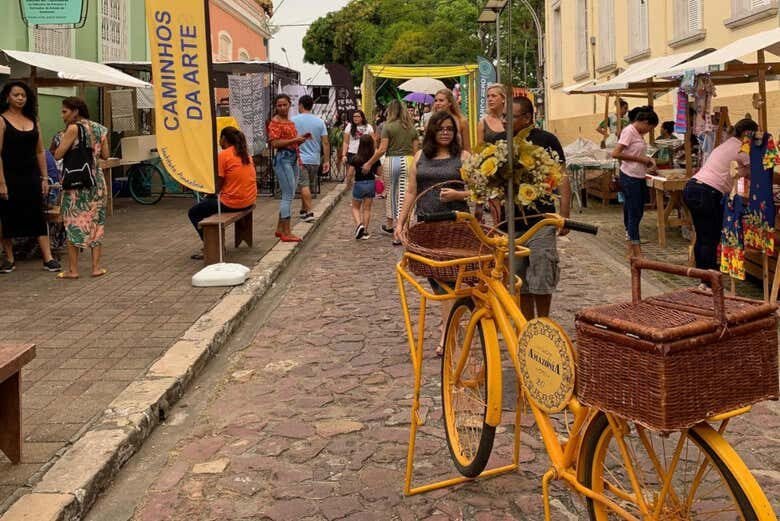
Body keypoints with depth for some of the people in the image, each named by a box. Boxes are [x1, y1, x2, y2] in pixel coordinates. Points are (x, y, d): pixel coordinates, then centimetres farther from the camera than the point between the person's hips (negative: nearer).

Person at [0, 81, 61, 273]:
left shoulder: (32, 120, 9)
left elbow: (40, 152, 12)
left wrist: (44, 178, 7)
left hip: (31, 176, 4)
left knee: (38, 217, 1)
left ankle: (48, 258, 1)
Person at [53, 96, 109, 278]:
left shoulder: (73, 128, -11)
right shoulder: (100, 129, 6)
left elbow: (58, 155, -13)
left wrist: (63, 140, 2)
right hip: (96, 180, 5)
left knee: (74, 223, 3)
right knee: (96, 223, 11)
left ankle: (73, 269, 5)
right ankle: (96, 267, 11)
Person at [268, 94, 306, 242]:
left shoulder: (291, 122, 18)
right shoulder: (275, 122, -7)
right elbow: (274, 143, -18)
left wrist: (302, 139, 8)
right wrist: (294, 139, -19)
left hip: (293, 159, 9)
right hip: (283, 159, -9)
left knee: (288, 195, 13)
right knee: (289, 195, -11)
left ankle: (280, 228, 21)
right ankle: (286, 233, -9)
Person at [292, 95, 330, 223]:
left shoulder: (294, 121, -6)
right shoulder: (320, 122, 3)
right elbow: (325, 143, 1)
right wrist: (327, 161, 5)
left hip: (300, 158, -4)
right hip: (315, 159, 4)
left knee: (304, 186, -5)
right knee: (308, 186, 17)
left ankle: (309, 212, -13)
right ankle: (303, 210, 28)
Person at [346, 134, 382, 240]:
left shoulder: (356, 159, -14)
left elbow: (350, 174, -12)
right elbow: (379, 173, 1)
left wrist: (348, 181, 8)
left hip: (359, 184, -2)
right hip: (371, 183, 2)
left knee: (355, 207, 14)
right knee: (367, 208, 11)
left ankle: (359, 224, -10)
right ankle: (365, 231, 11)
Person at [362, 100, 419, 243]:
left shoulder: (388, 126, -4)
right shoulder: (411, 127, 8)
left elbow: (382, 149, -9)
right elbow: (415, 149, 7)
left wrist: (369, 163, 0)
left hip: (391, 161, -2)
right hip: (407, 161, 2)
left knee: (391, 194, 16)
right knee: (403, 196, 0)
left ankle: (390, 225, 31)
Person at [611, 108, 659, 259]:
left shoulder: (639, 133, 13)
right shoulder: (629, 131, -13)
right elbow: (615, 154, -22)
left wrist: (647, 160, 4)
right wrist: (640, 159, -17)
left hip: (639, 178, 9)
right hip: (630, 178, -9)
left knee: (637, 214, 12)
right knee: (633, 214, -4)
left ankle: (631, 250, 21)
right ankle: (636, 252, 2)